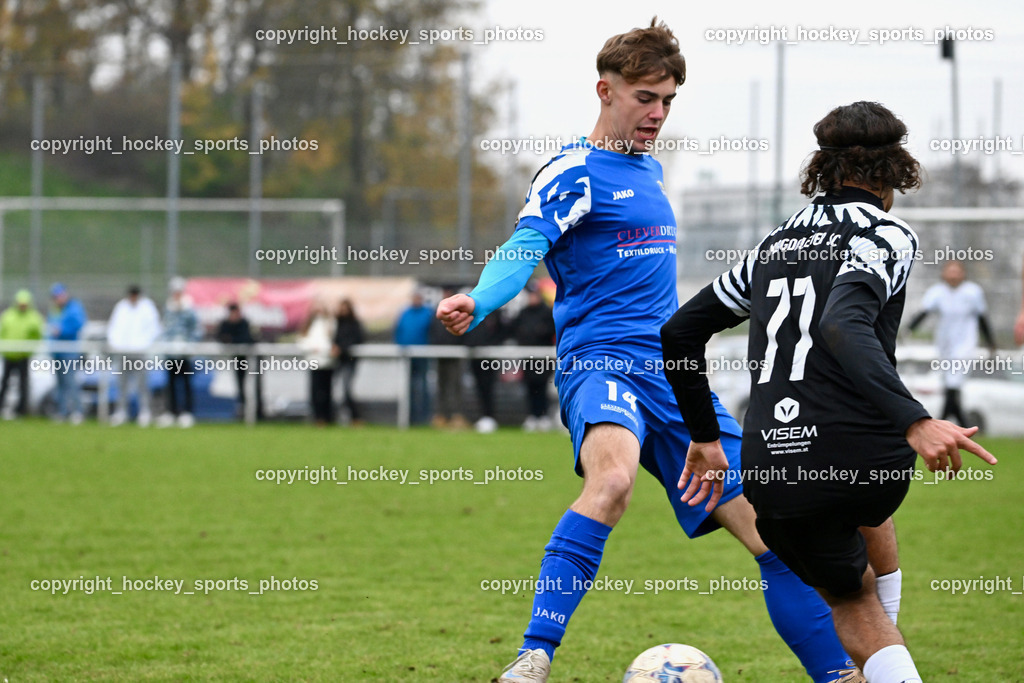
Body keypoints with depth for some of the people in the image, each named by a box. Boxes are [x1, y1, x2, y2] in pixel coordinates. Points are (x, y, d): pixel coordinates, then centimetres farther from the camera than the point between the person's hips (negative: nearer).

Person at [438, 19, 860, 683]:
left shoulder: (651, 170, 20)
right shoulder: (572, 172, -4)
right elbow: (525, 248, -19)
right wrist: (476, 302, -39)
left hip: (674, 377, 8)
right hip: (601, 361, -8)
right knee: (613, 477, -39)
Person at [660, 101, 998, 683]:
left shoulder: (775, 245, 17)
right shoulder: (887, 234, -1)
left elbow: (680, 331, 21)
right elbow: (843, 327, -22)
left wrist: (705, 436, 31)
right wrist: (913, 421, -32)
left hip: (774, 476, 3)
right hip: (863, 459, -3)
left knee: (853, 599, 25)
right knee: (869, 508, 36)